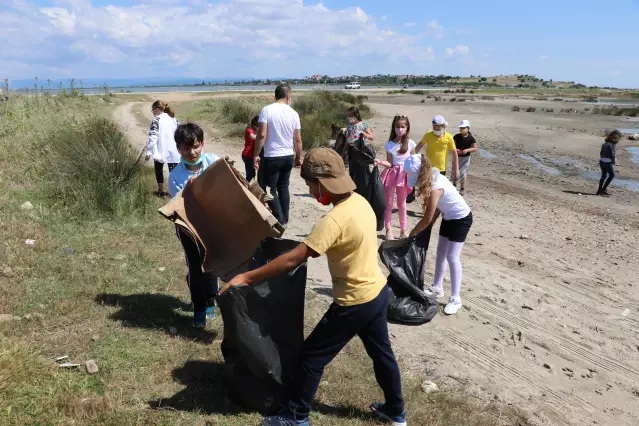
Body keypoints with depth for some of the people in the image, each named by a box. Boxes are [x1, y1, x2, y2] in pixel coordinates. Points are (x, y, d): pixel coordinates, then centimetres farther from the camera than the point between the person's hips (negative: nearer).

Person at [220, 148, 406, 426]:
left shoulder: (334, 221, -28)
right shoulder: (359, 201, -1)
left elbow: (293, 260, -30)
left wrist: (246, 277, -25)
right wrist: (312, 247, 14)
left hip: (356, 303, -9)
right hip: (378, 291, 9)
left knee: (311, 356, 7)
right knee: (381, 351, 25)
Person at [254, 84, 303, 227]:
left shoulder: (267, 110, -9)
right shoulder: (293, 113, 2)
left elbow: (262, 135, -15)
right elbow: (298, 139, 5)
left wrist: (255, 155, -8)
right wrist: (299, 158, 17)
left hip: (271, 157, -5)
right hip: (288, 156, 5)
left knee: (270, 189, 4)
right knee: (283, 188, 16)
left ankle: (280, 221, -1)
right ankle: (284, 220, 22)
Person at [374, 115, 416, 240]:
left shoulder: (410, 143, -3)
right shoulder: (389, 144, -6)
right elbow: (390, 164, -6)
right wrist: (380, 162, -24)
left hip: (404, 175, 0)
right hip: (392, 174, 0)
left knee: (402, 204, 13)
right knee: (388, 203, 5)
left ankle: (403, 230, 20)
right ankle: (388, 230, 15)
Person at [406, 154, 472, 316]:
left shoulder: (435, 188, -32)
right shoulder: (433, 177, -6)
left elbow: (427, 219, -23)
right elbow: (436, 209, 2)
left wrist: (412, 233, -10)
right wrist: (419, 230, 0)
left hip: (461, 219, -9)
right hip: (449, 217, 9)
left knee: (452, 258, -8)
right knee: (440, 253, 15)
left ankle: (455, 299, 1)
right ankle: (437, 288, 28)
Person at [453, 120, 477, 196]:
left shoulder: (471, 138, -10)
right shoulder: (456, 137, -5)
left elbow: (475, 148, -12)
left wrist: (467, 150, -28)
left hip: (465, 158, -2)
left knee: (463, 174, 1)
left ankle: (462, 189, 14)